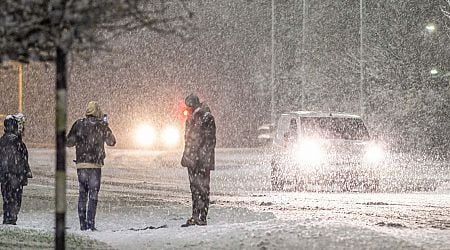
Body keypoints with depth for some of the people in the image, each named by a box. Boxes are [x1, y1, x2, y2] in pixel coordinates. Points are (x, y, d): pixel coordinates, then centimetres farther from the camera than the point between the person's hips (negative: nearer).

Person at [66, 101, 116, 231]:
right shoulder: (102, 126, -4)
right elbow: (111, 142, 11)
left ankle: (83, 224, 10)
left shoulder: (79, 124, 2)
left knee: (82, 194, 11)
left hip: (81, 164, 2)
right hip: (95, 165, -2)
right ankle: (90, 224, -7)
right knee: (93, 195, 0)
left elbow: (69, 142, 7)